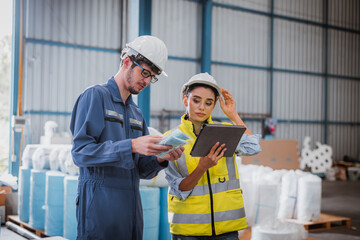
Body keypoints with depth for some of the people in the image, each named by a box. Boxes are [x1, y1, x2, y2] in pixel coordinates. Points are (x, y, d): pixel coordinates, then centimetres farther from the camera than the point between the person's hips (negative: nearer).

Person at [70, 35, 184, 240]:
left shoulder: (136, 113, 17)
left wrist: (161, 158, -7)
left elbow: (142, 170, 15)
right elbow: (81, 152, -15)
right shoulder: (96, 96, -3)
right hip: (101, 208, -6)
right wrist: (131, 146, -24)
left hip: (131, 208, 7)